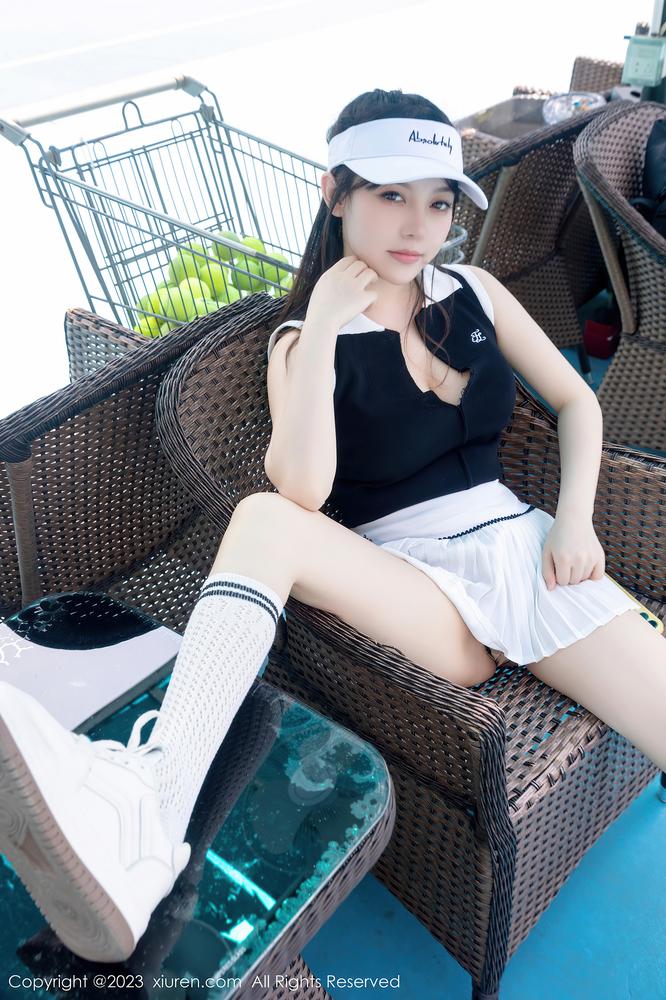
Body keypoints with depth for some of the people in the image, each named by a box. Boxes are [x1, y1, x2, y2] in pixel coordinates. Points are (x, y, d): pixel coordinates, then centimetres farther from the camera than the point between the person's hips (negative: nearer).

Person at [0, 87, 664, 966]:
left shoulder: (475, 291, 10)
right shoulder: (304, 340, 0)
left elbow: (577, 401, 15)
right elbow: (303, 493, -17)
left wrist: (575, 518, 0)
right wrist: (320, 331, -17)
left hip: (522, 546, 4)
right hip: (420, 586, -3)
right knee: (266, 520, -32)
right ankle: (150, 811, -46)